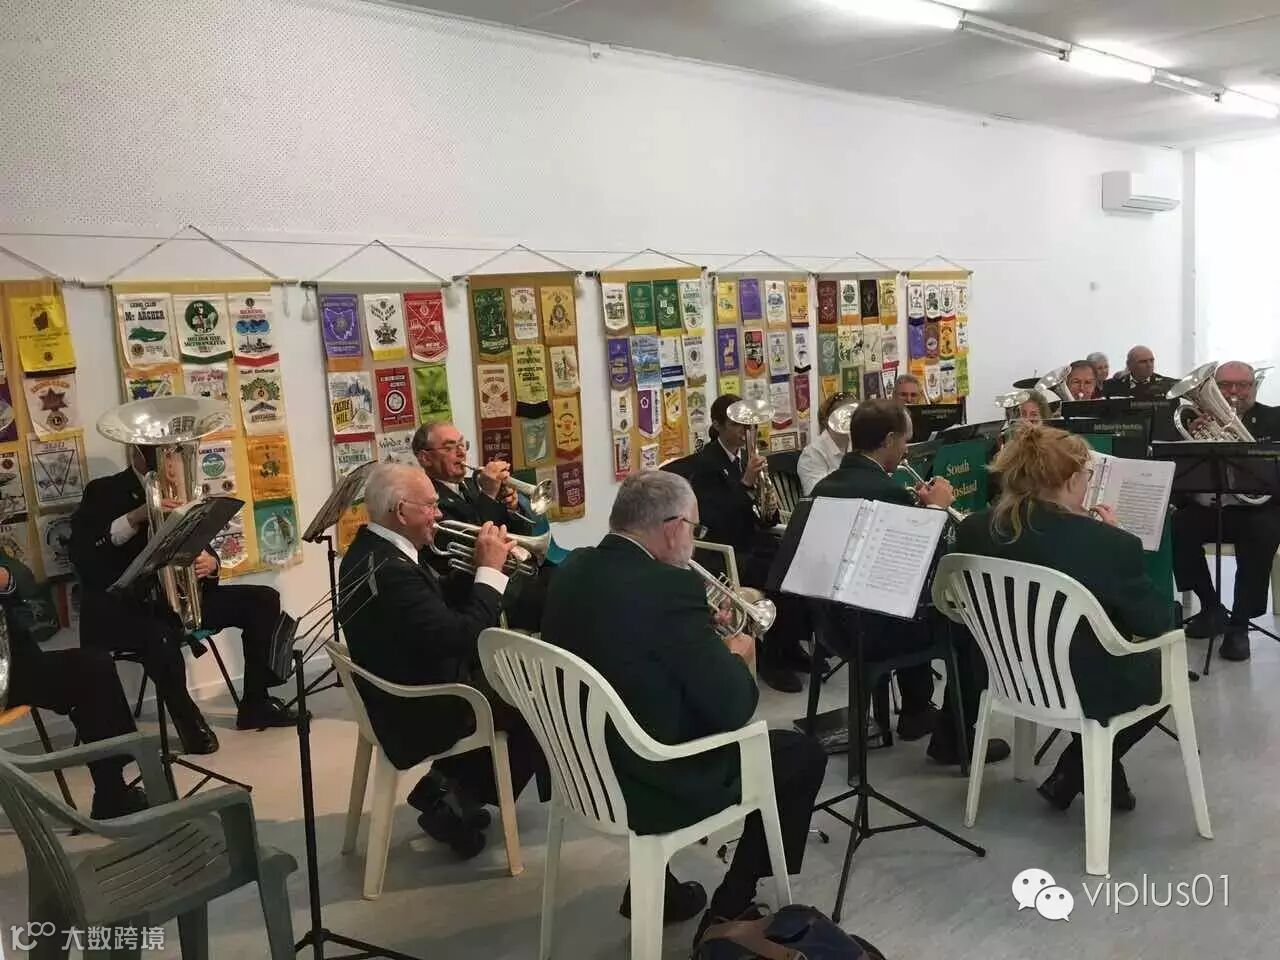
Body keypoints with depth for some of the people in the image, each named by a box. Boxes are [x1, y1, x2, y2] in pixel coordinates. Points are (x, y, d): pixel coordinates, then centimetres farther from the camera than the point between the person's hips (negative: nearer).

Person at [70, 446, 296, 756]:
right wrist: (135, 517, -30)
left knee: (262, 600, -6)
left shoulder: (179, 495, 11)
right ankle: (189, 719, -12)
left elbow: (200, 549, 11)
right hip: (121, 606, -6)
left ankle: (256, 702, 1)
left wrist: (210, 562, -14)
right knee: (161, 637, -39)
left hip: (179, 597, 6)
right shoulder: (103, 492, -4)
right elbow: (80, 551, -19)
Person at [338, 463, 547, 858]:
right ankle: (464, 795, 16)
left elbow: (440, 610, 7)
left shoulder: (370, 550, 2)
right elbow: (460, 637, -32)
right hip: (420, 709, -9)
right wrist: (490, 569, -22)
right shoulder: (390, 570, -31)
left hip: (401, 692, 10)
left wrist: (478, 566, -3)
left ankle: (452, 787, 21)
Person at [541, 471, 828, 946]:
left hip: (586, 768, 8)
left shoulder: (573, 568, -2)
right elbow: (732, 710, -20)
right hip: (647, 786, -8)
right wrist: (735, 657, -1)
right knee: (802, 753, 11)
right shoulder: (669, 587, -26)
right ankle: (727, 914, 17)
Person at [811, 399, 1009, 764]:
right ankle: (954, 738, 17)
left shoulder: (824, 487, 3)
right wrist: (936, 507, 1)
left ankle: (916, 712, 41)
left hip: (836, 619, 9)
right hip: (875, 627, -9)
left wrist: (913, 505, 11)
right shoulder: (887, 490, -22)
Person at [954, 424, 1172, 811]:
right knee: (1163, 668, 27)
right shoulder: (1112, 544, -27)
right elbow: (1157, 624, -12)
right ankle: (1071, 776, 21)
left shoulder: (974, 529, -13)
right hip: (1086, 689, -6)